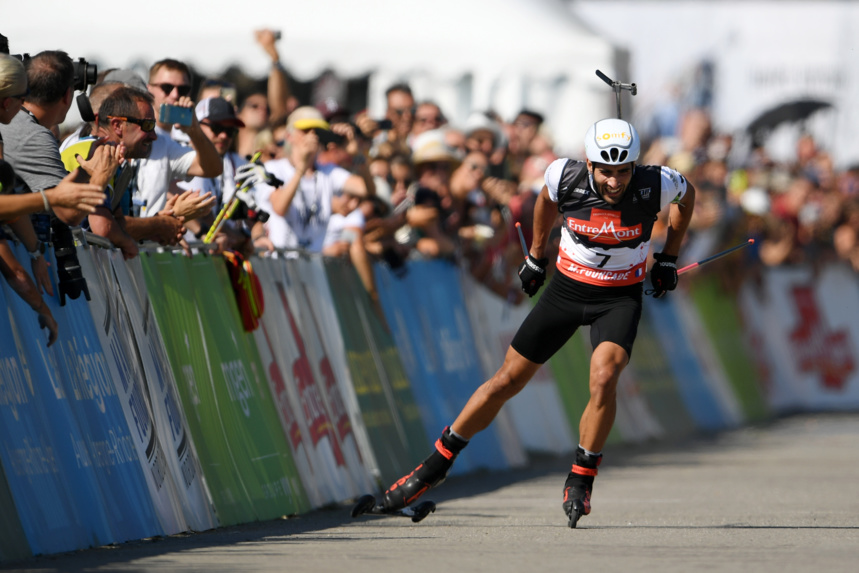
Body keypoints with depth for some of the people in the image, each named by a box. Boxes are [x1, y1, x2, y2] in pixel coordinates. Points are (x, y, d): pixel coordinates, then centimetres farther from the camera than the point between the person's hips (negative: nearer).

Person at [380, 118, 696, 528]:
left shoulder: (655, 185, -22)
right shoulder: (566, 177, -20)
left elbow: (687, 195, 3)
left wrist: (668, 258, 4)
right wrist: (535, 256, 14)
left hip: (619, 298, -1)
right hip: (566, 288, 1)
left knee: (603, 379, -27)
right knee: (507, 381, 4)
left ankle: (580, 482, -8)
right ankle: (436, 464, 19)